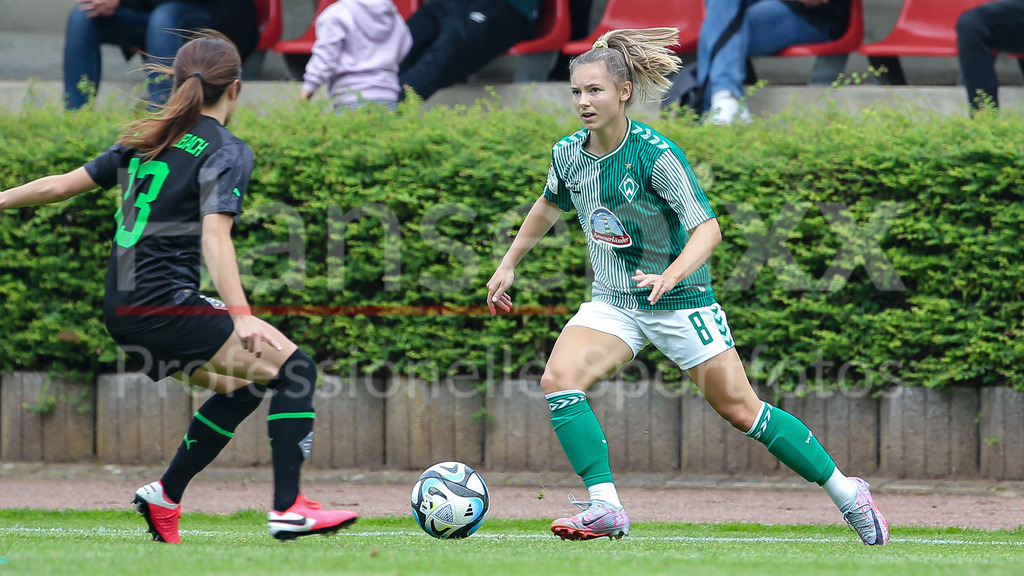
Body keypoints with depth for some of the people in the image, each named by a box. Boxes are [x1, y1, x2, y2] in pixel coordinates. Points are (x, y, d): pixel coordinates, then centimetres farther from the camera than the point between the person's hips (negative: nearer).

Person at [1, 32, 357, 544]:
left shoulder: (143, 141, 15)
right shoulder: (226, 151, -5)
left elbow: (60, 185, 16)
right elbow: (214, 236, -19)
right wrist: (240, 317, -27)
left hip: (121, 309, 8)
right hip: (166, 305, -8)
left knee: (241, 386, 22)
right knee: (294, 368, -4)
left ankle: (164, 497, 19)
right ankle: (288, 510, -13)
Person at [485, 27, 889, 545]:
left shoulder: (656, 156, -21)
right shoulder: (569, 153, -3)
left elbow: (707, 229, -25)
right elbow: (548, 205, 20)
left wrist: (671, 275, -41)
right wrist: (509, 264, 23)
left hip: (680, 303, -5)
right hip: (612, 303, 5)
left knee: (739, 410, -1)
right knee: (559, 380, -20)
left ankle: (849, 496, 14)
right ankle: (606, 509, -19)